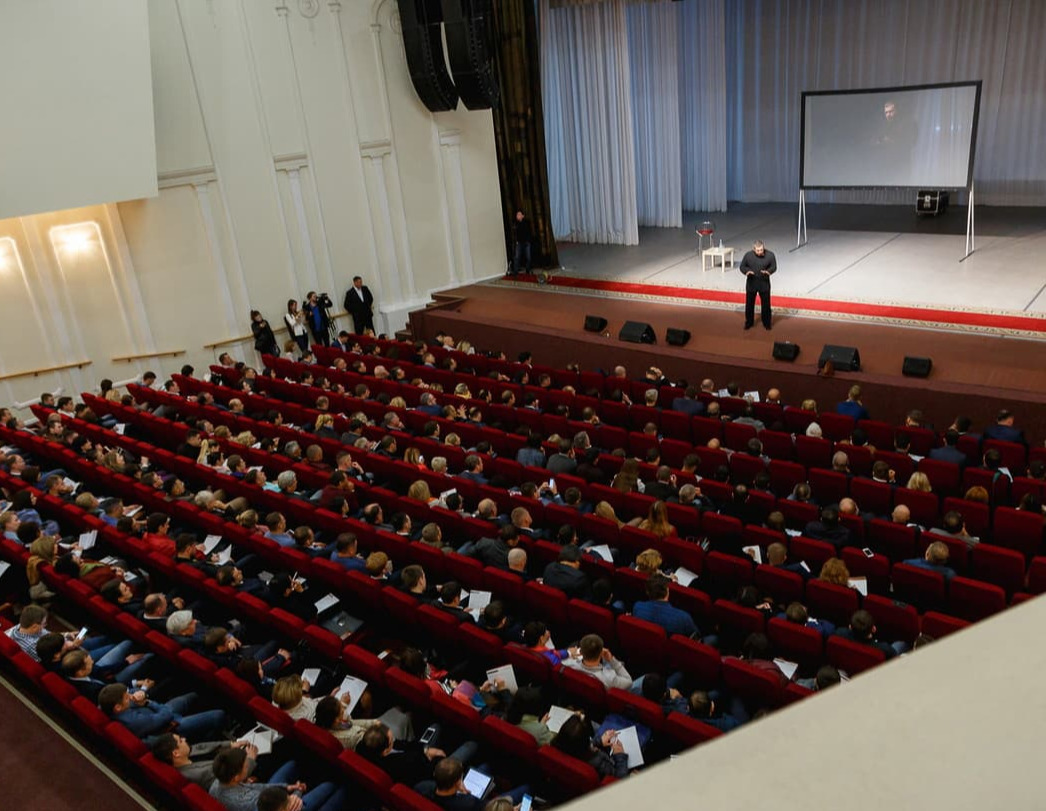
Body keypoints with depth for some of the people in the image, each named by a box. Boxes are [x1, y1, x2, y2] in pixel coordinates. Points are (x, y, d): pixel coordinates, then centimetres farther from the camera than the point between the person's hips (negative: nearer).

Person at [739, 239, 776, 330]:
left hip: (764, 283, 0)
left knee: (766, 304, 9)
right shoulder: (748, 255, -14)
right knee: (749, 303, 12)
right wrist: (747, 271, -23)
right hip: (751, 283, 0)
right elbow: (742, 266, -1)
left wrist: (768, 271, -24)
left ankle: (767, 323, 28)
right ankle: (749, 322, 30)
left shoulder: (770, 255, -14)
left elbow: (774, 266, -2)